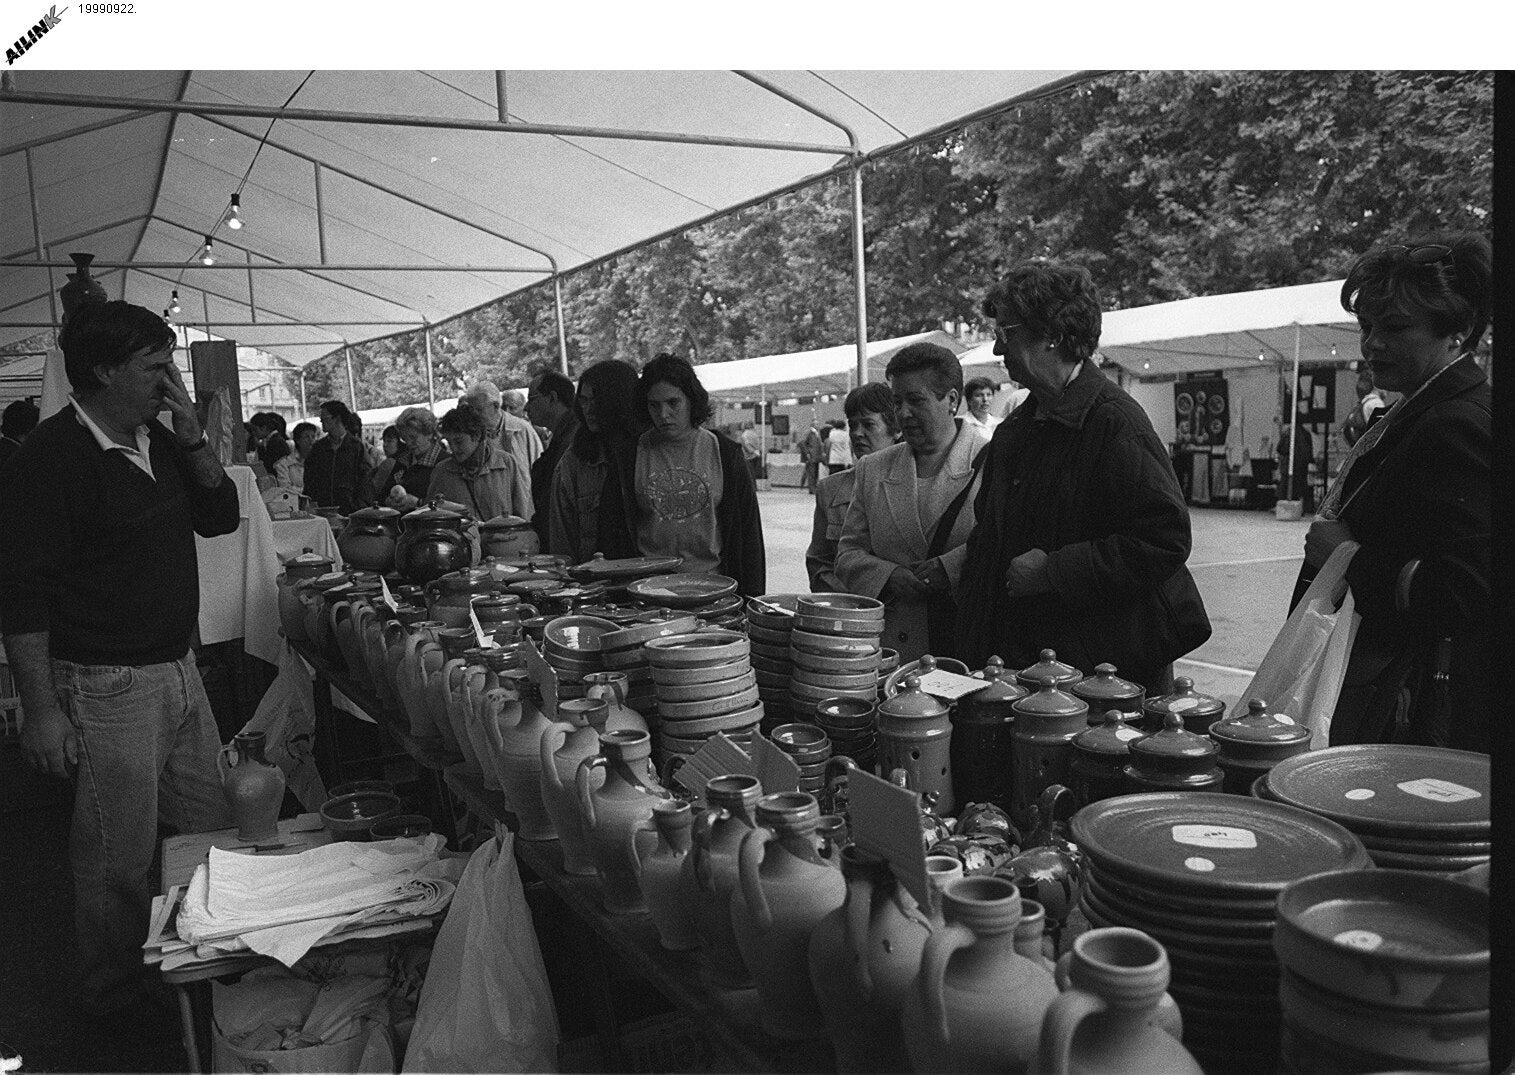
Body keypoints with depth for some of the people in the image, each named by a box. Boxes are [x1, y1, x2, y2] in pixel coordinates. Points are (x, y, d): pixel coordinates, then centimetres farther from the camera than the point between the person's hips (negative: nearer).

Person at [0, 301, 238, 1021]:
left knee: (216, 832, 15)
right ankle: (116, 999, 28)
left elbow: (221, 517, 12)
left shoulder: (158, 441, 8)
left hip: (179, 670, 8)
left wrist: (192, 439, -3)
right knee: (121, 859, 6)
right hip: (107, 688, -8)